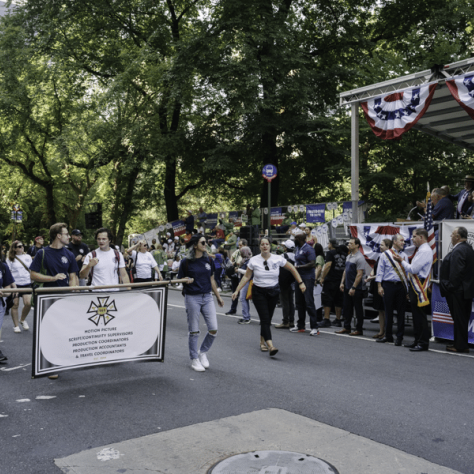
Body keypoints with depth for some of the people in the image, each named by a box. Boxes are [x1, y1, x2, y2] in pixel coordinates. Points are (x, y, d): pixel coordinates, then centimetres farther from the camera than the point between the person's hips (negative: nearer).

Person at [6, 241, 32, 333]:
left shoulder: (28, 257, 10)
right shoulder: (10, 259, 1)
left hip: (27, 283, 2)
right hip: (15, 284, -2)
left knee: (28, 303, -10)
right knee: (15, 304, 2)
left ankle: (23, 320, 17)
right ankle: (16, 325, 15)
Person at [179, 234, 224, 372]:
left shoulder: (208, 260, 7)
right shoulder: (186, 262, -6)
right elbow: (180, 280, 1)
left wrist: (218, 297, 18)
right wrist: (187, 280, -22)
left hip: (207, 297, 4)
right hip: (192, 298, -4)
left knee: (213, 329, -1)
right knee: (194, 331, 4)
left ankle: (203, 352, 23)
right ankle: (194, 359, 19)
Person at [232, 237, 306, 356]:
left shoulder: (278, 259, -6)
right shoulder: (254, 260, -7)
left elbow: (292, 269, 5)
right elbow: (246, 277, 1)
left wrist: (301, 283, 0)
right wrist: (237, 290, -4)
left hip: (273, 292, 2)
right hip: (259, 292, -2)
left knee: (268, 319, 7)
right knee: (265, 319, -14)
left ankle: (262, 342, 28)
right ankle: (270, 346, -23)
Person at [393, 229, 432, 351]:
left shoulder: (425, 251, -16)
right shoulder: (420, 250, 17)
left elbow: (414, 269, -20)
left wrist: (401, 261, -8)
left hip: (419, 286, -10)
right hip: (414, 285, 10)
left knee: (420, 315, -5)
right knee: (416, 314, 15)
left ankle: (423, 343, 0)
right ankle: (418, 340, 24)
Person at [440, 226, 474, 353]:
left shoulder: (458, 251, -19)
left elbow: (456, 272, -24)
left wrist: (451, 287, -18)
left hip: (457, 291, -10)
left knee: (459, 319, -3)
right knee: (462, 318, 15)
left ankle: (460, 346, 4)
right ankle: (461, 344, 22)